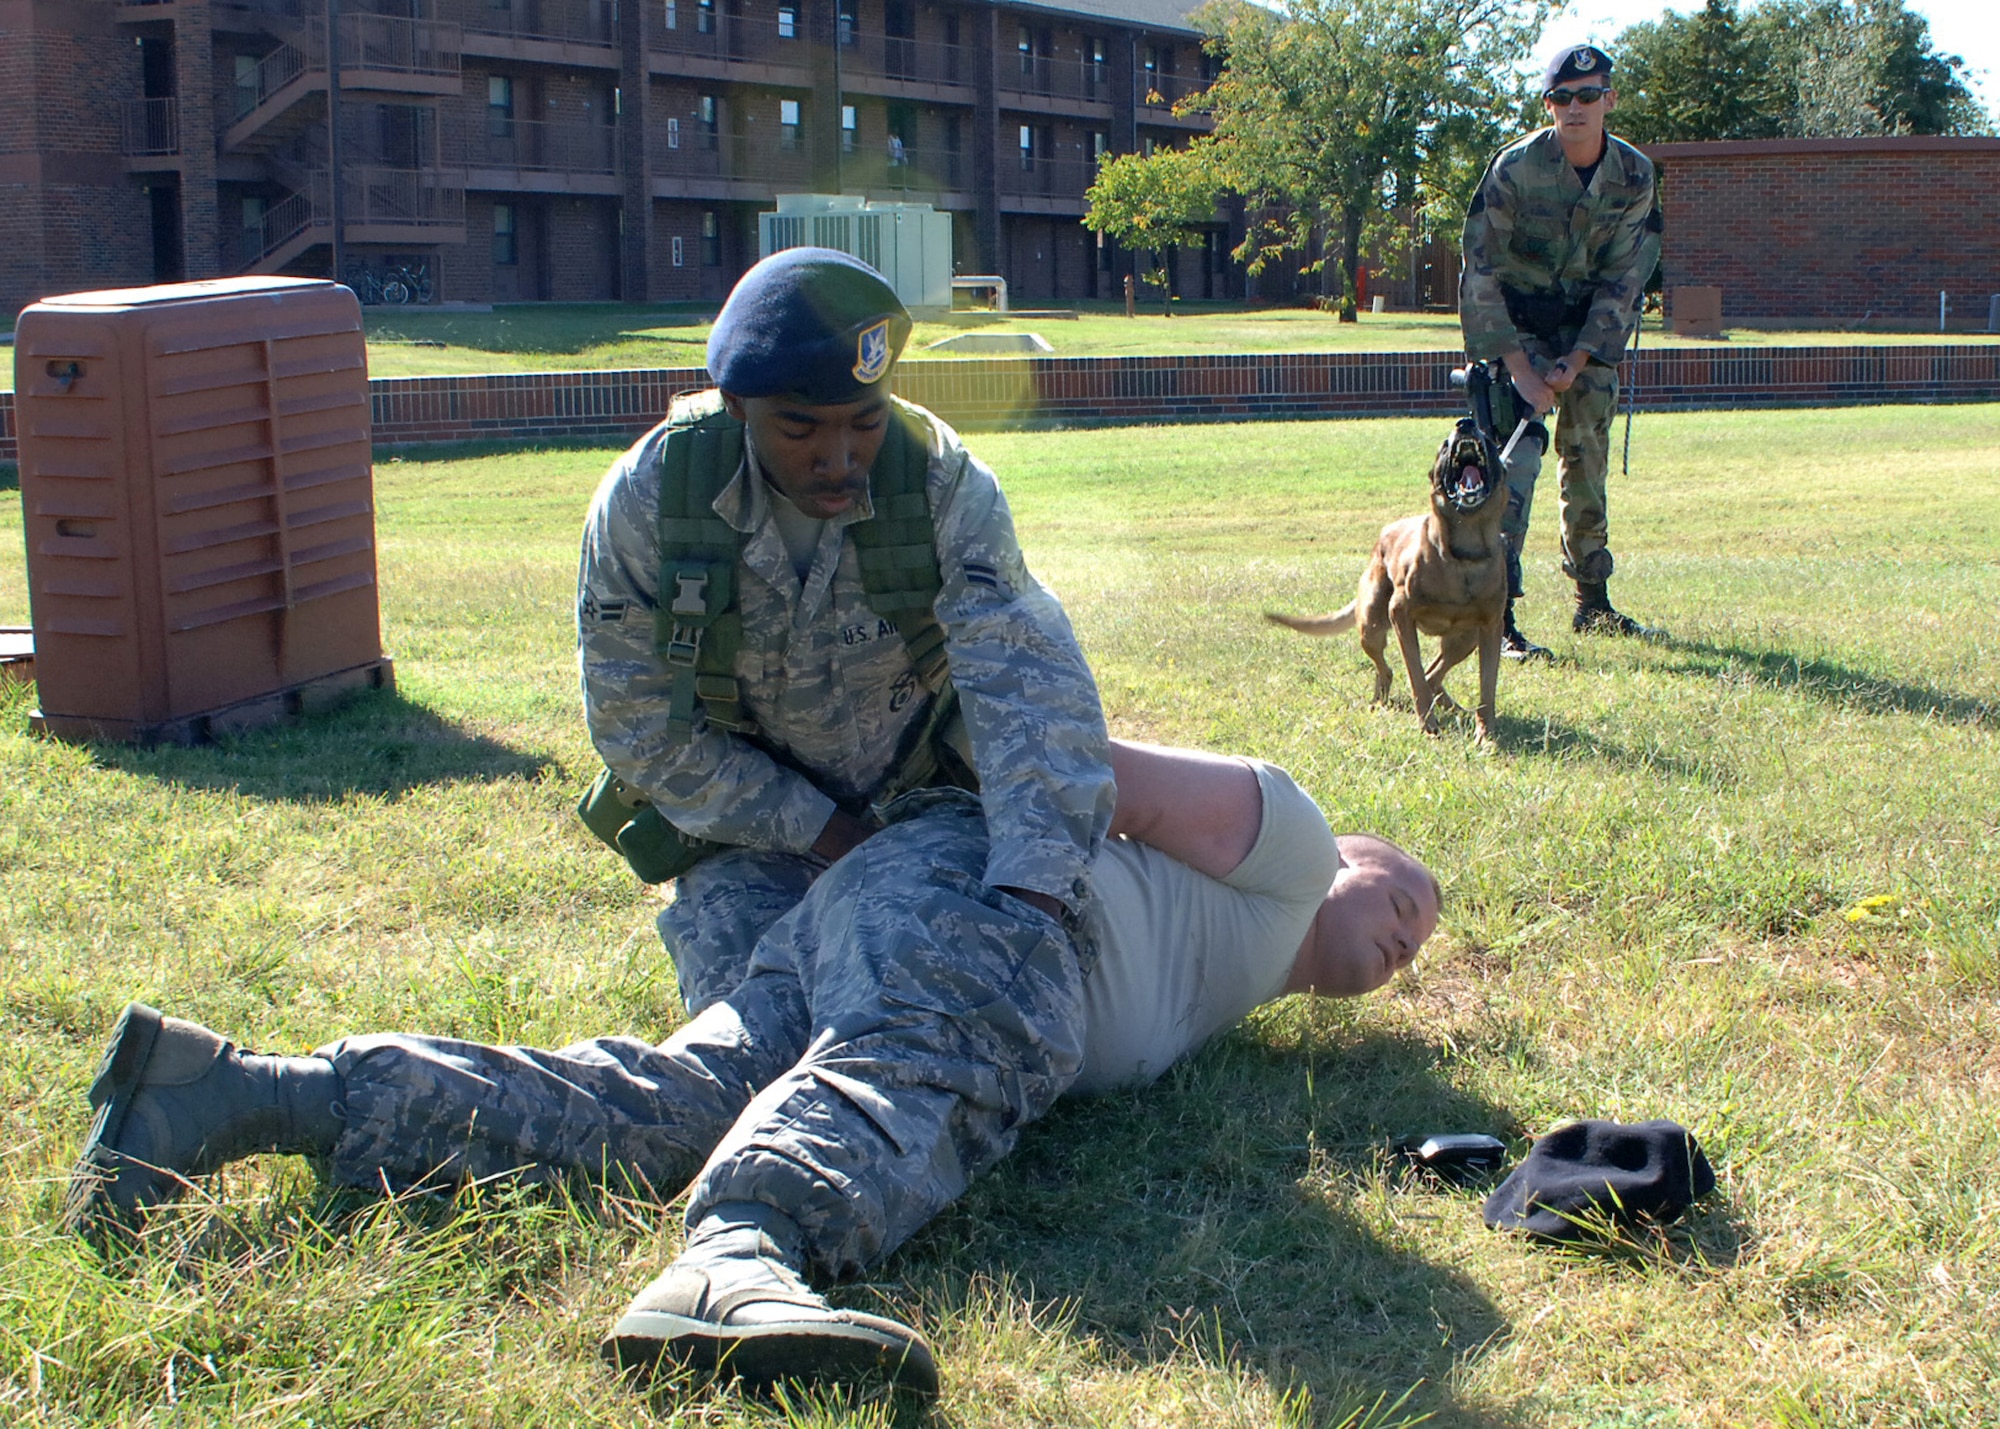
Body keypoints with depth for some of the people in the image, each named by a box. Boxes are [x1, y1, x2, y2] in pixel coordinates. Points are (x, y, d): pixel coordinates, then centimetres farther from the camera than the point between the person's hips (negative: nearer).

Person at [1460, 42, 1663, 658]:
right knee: (1518, 453, -17)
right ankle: (1498, 617, -21)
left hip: (1589, 324, 4)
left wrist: (1576, 362, -13)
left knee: (1588, 457, 10)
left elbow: (1622, 279, -5)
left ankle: (1592, 604, 23)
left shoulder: (1634, 175, -8)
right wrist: (1519, 368, -24)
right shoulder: (1515, 168, -21)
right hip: (1513, 321, -4)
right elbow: (1481, 274, -20)